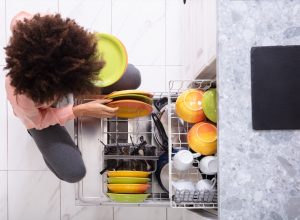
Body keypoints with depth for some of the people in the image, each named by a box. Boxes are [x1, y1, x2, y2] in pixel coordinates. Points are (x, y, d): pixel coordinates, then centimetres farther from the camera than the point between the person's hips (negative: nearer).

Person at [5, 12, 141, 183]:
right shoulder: (21, 94, -48)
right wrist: (80, 111, -29)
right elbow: (40, 120, -21)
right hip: (40, 113, -3)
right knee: (73, 171, -10)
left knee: (132, 77, -10)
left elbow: (21, 18, -17)